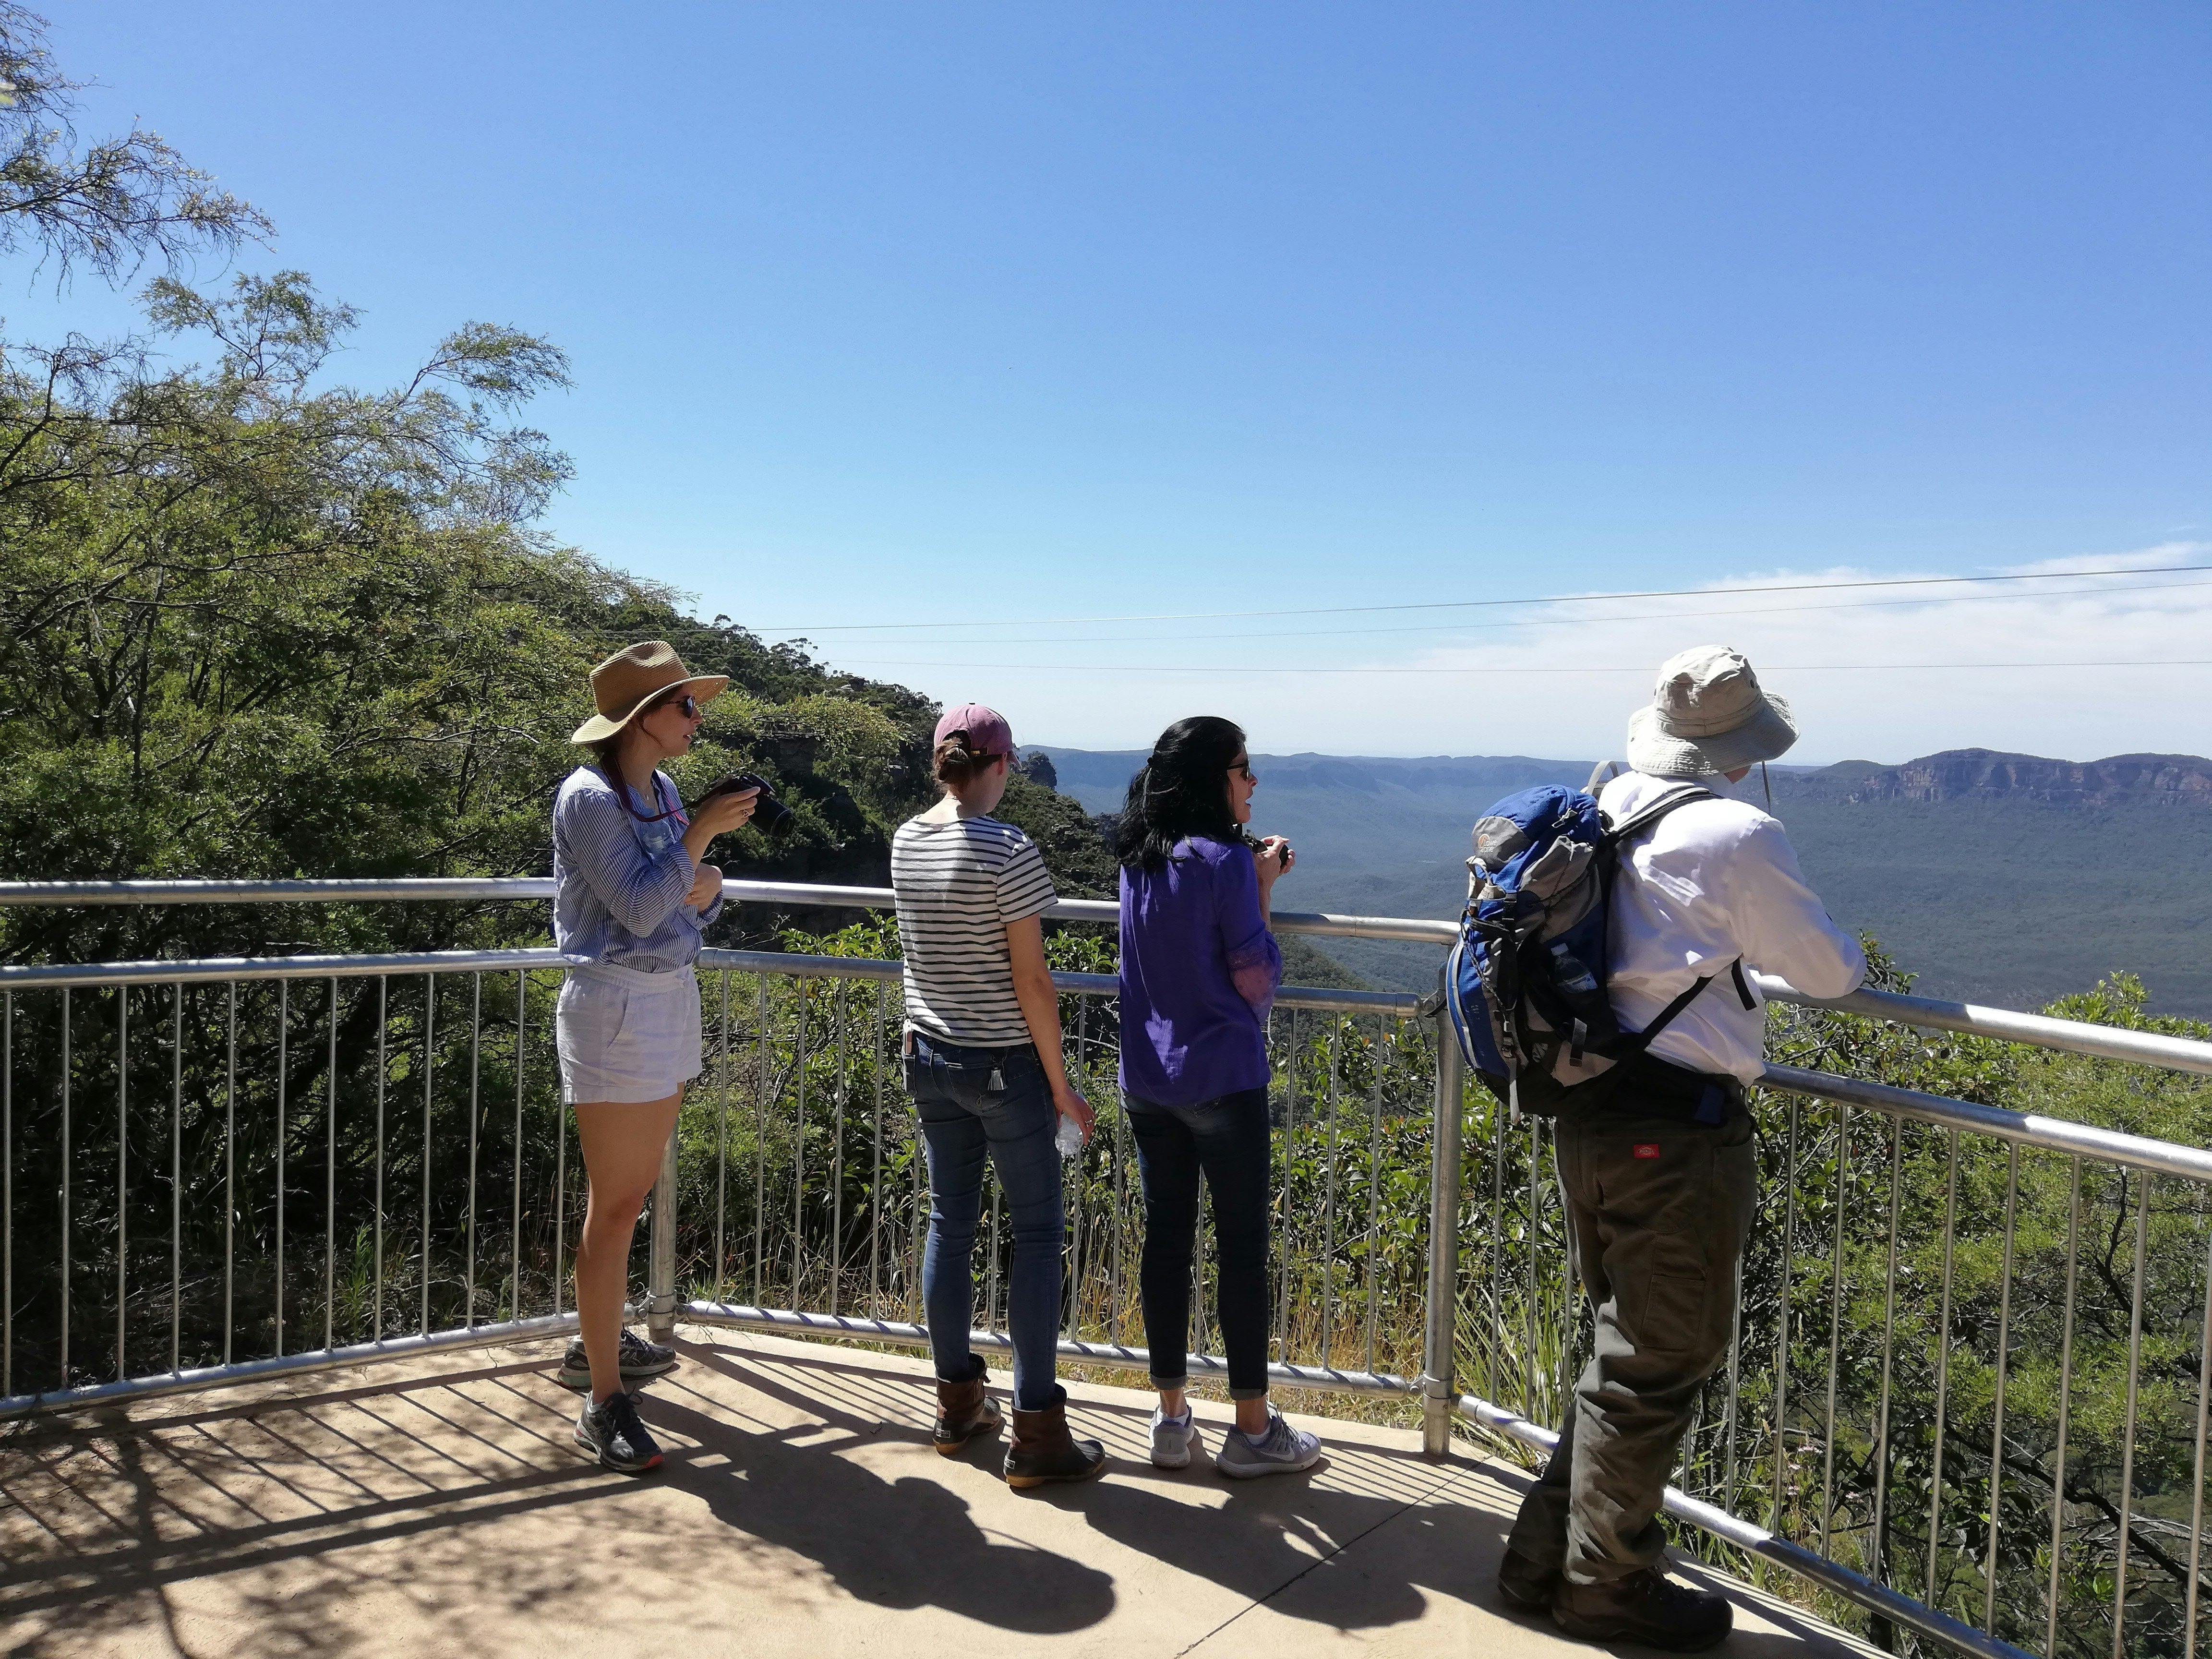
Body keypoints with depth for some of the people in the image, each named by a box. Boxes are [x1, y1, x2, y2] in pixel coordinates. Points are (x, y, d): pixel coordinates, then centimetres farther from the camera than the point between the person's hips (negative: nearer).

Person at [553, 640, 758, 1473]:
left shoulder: (664, 792, 11)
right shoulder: (589, 797, -13)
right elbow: (637, 907, -21)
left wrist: (707, 889, -4)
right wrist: (702, 832, -19)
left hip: (669, 998, 8)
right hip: (615, 1006, -8)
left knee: (632, 1194, 17)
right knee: (615, 1205, -5)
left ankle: (597, 1344, 33)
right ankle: (604, 1403, 2)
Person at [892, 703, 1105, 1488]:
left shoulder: (905, 842, 1)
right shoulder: (1009, 851, -18)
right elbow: (1032, 983, -15)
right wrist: (1060, 1083, -9)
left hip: (930, 1057, 7)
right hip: (1004, 1065, -7)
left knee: (950, 1225, 14)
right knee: (1037, 1236, 3)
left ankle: (957, 1405, 26)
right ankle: (1037, 1433, 8)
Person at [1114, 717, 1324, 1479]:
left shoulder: (1137, 861, 5)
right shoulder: (1224, 862, -16)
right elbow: (1256, 981, -12)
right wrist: (1262, 888, -4)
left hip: (1147, 1080, 7)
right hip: (1222, 1080, -7)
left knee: (1166, 1238, 12)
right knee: (1242, 1245, 4)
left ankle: (1172, 1417, 21)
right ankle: (1253, 1429, 14)